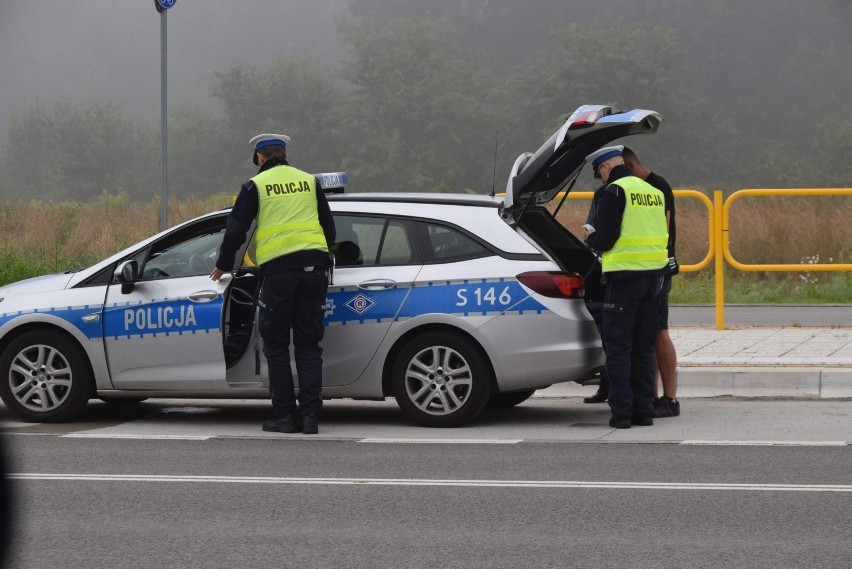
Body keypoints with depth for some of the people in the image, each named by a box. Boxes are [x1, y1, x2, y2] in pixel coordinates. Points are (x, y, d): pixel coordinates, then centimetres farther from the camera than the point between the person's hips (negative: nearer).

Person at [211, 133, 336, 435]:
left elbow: (235, 230, 4)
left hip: (277, 270, -3)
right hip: (313, 267, 3)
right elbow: (329, 228, 22)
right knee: (309, 345, 7)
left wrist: (223, 265, 19)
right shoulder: (310, 182, 16)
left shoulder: (256, 186, 5)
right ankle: (310, 415, 0)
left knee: (276, 346, 7)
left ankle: (284, 415, 4)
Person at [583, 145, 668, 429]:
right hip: (653, 275, 7)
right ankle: (643, 411, 11)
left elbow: (605, 238, -15)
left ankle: (621, 412, -5)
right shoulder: (653, 192, 15)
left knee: (618, 347, -2)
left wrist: (591, 237, 8)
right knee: (644, 348, 12)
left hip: (625, 276, -7)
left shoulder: (616, 191, -9)